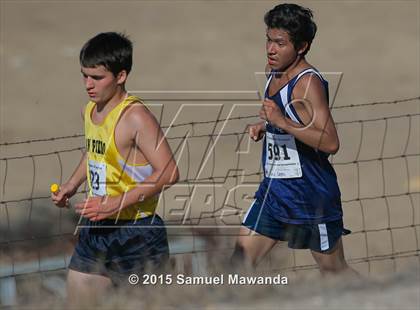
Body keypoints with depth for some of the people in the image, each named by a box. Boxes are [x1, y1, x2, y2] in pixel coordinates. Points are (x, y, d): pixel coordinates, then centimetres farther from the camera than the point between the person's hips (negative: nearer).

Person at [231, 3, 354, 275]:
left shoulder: (308, 82, -19)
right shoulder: (274, 73, 7)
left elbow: (330, 143, -28)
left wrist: (282, 122, -34)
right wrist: (265, 126, 7)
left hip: (312, 194, -8)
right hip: (274, 190, 8)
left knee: (334, 271, 7)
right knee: (240, 264, 0)